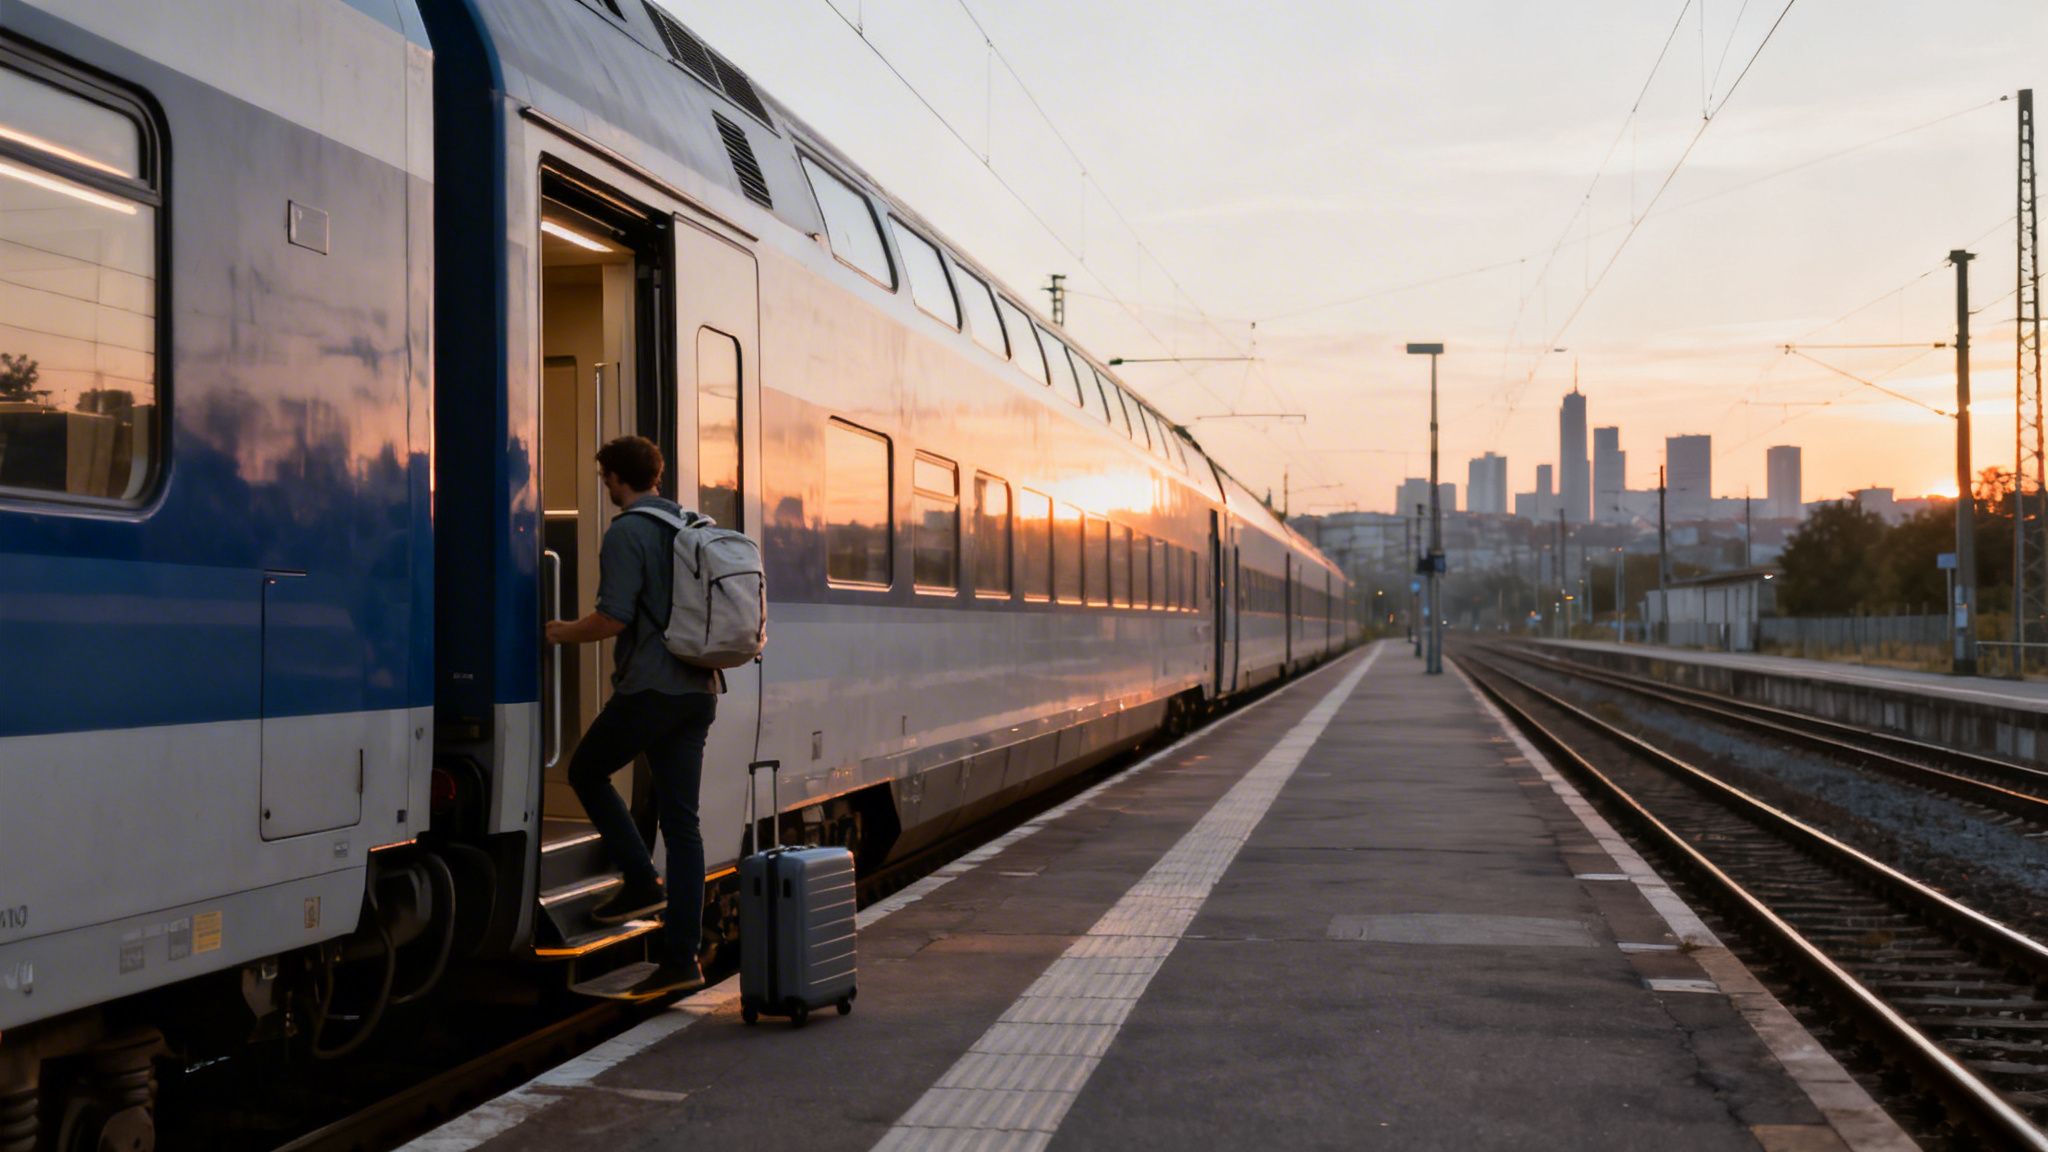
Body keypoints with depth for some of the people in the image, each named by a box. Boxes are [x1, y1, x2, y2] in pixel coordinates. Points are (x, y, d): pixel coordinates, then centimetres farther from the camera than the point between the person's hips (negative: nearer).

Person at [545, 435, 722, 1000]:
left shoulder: (627, 533, -10)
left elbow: (614, 617, -17)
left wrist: (566, 633, 0)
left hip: (650, 688, -7)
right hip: (699, 688, 7)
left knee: (587, 771, 17)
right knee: (682, 821, 6)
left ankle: (642, 883, 7)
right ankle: (681, 957, 5)